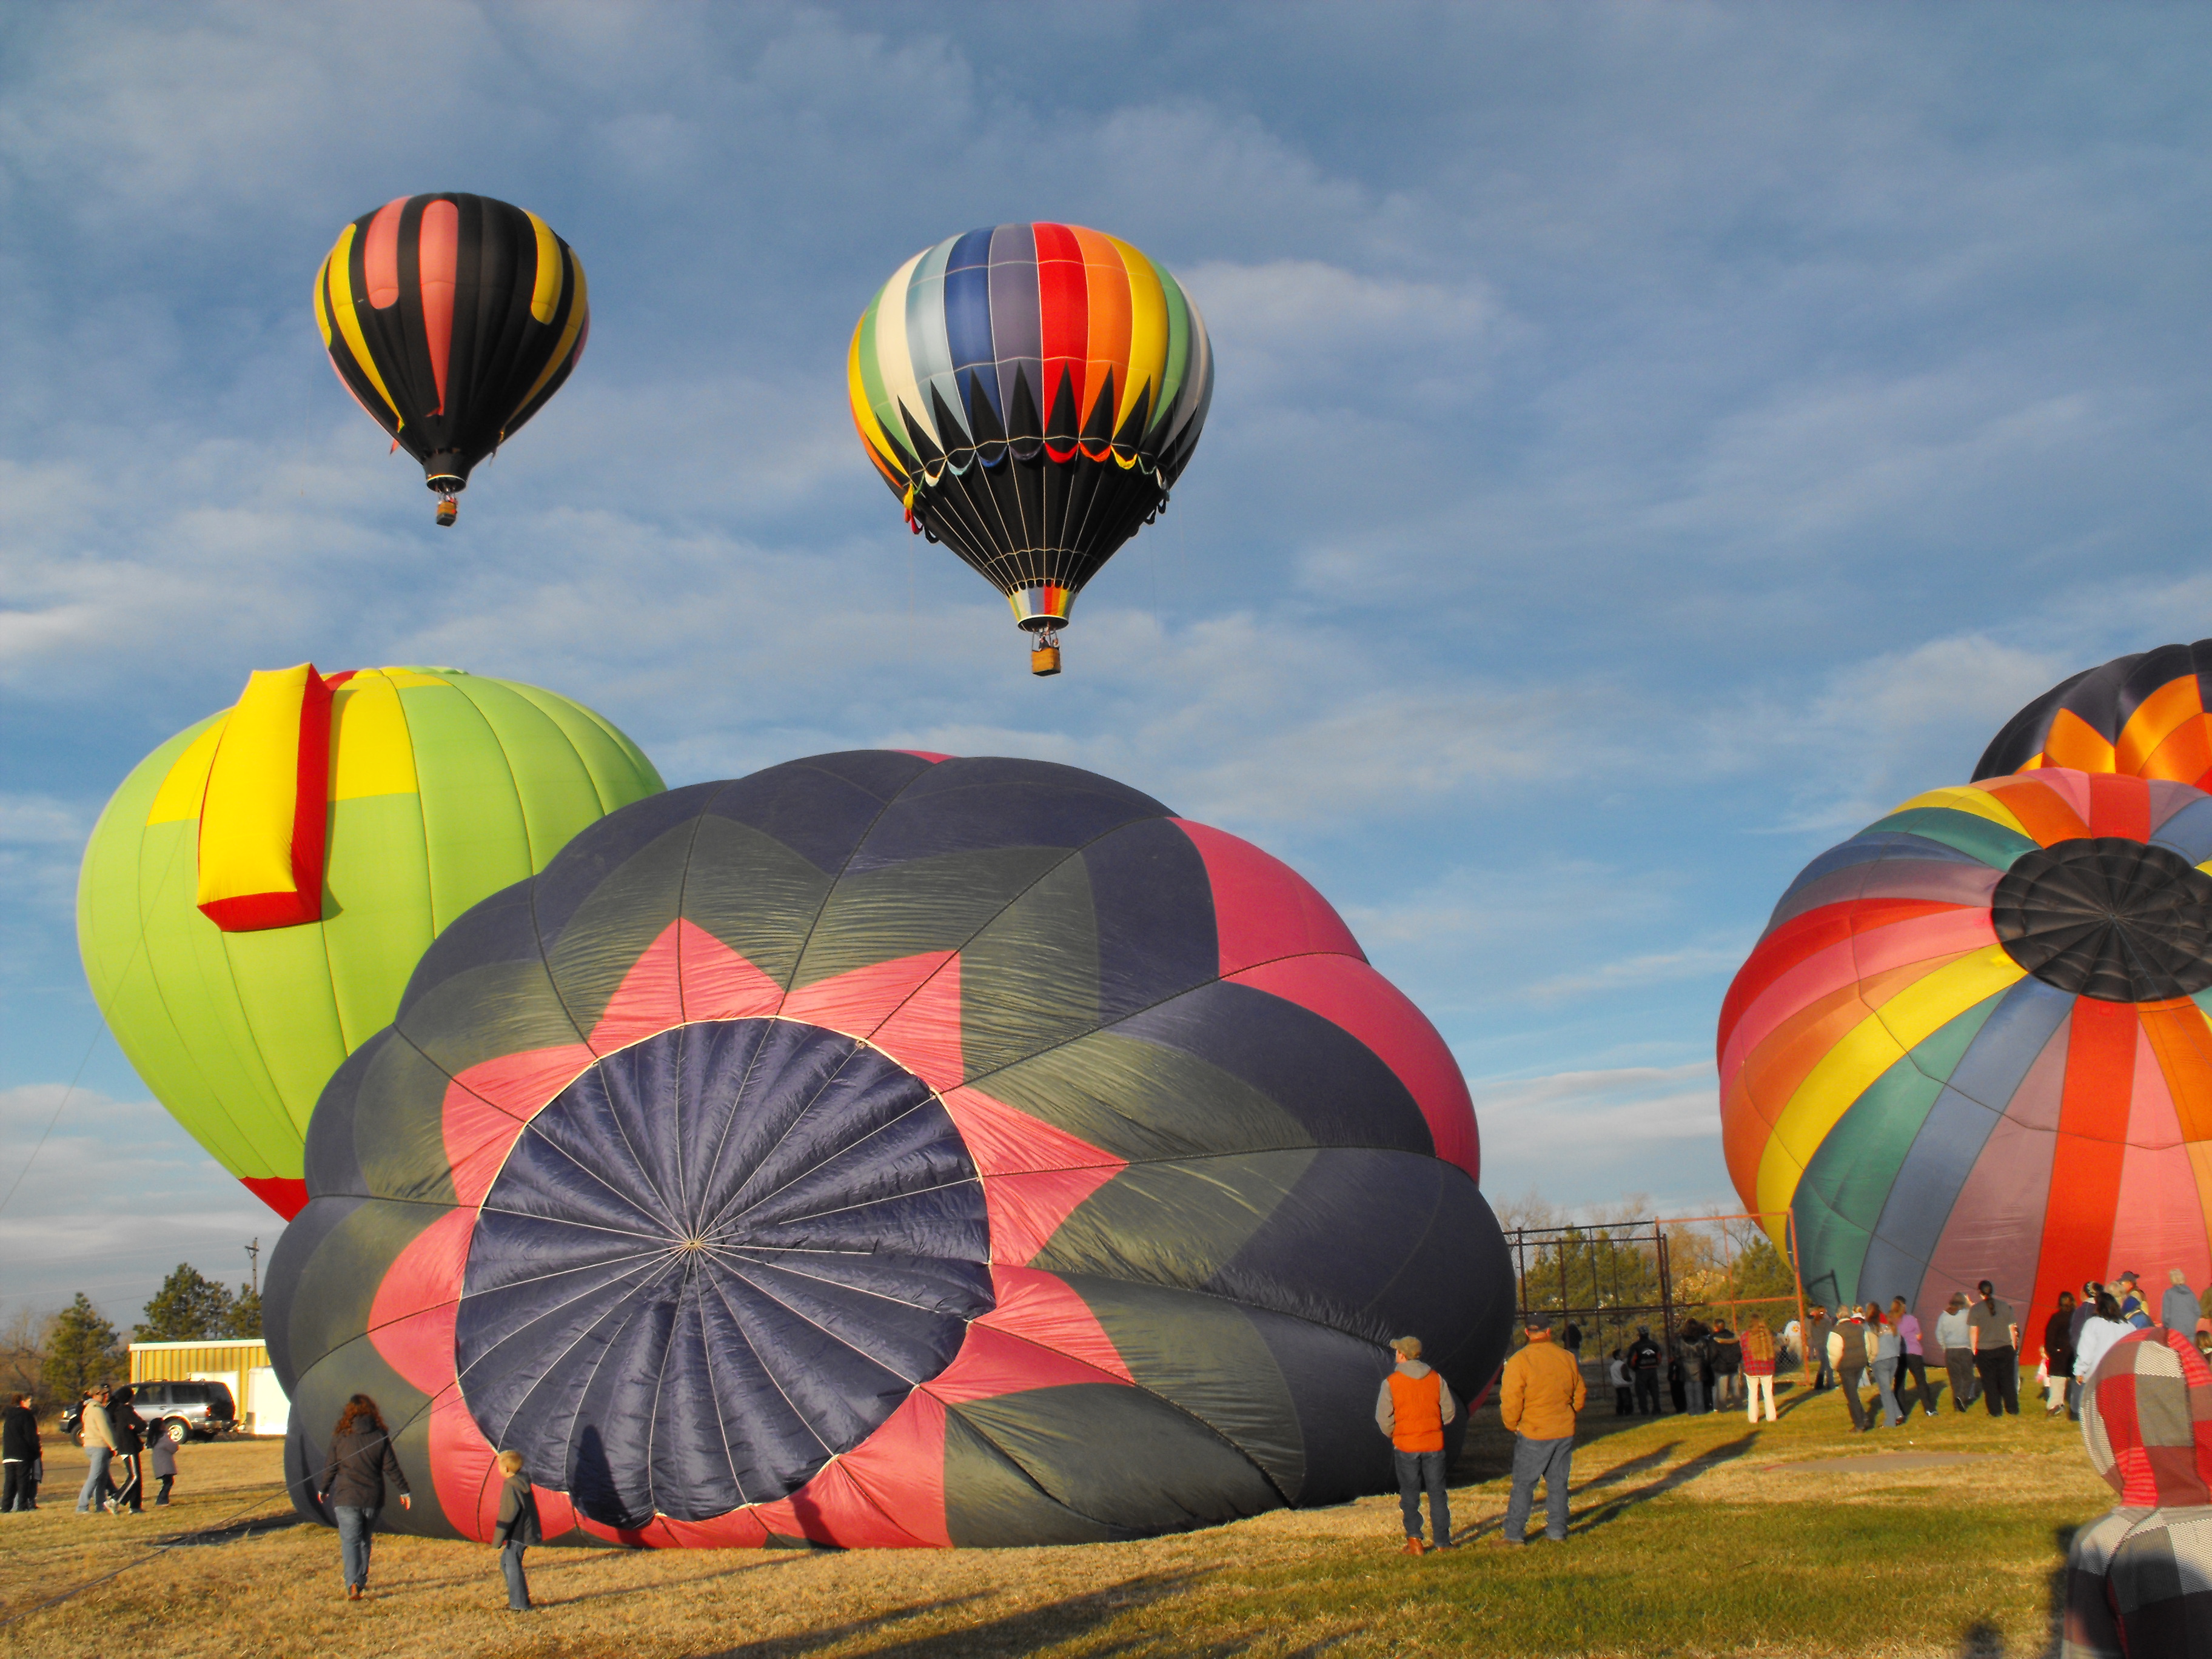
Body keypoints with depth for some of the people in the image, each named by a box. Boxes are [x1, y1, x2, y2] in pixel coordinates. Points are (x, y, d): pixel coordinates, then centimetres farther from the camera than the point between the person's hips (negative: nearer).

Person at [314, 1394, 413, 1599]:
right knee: (364, 1540, 18)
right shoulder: (380, 1437, 0)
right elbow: (391, 1467, 2)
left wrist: (322, 1489, 21)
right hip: (372, 1498, 2)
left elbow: (331, 1467, 5)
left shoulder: (340, 1437, -1)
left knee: (350, 1541, -6)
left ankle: (353, 1584, -21)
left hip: (346, 1498, -2)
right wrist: (404, 1490, 11)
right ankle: (362, 1581, 24)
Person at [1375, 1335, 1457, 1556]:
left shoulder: (1391, 1382, -9)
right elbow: (1450, 1411, 3)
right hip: (1434, 1444, 2)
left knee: (1410, 1494, 8)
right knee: (1437, 1492, 11)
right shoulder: (1436, 1379, 0)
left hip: (1405, 1445, -2)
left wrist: (1393, 1434, 9)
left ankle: (1414, 1539, 0)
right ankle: (1443, 1541, 12)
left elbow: (1383, 1417, -9)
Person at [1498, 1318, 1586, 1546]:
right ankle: (1557, 1531, 17)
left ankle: (1514, 1535, 3)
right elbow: (1579, 1397, 12)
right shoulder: (1568, 1358, 2)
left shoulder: (1519, 1361, -14)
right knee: (1558, 1483, 14)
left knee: (1523, 1485, 2)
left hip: (1533, 1433, -4)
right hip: (1565, 1432, 4)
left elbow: (1511, 1401, -14)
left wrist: (1512, 1425, 3)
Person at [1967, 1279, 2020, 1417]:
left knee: (1990, 1383, 5)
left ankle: (1996, 1411, 7)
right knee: (2008, 1380, 11)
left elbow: (1973, 1332, -6)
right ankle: (2013, 1410, 15)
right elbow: (2012, 1329, 6)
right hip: (2005, 1349, 2)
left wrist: (1974, 1350, 3)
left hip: (1984, 1351, -2)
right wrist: (2014, 1346, 16)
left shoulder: (1975, 1309, -6)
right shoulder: (2005, 1306, 1)